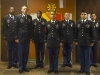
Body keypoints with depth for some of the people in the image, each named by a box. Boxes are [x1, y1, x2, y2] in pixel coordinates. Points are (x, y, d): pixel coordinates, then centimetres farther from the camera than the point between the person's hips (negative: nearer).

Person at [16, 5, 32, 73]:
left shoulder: (29, 17, 8)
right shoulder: (18, 17, -3)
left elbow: (30, 27, 10)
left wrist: (31, 36, 6)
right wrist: (16, 37, -7)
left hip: (27, 38, 4)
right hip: (21, 37, -3)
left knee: (26, 53, 8)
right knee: (21, 53, 3)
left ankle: (24, 66, 19)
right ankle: (21, 67, 13)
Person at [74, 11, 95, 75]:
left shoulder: (90, 23, 1)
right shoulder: (78, 23, 8)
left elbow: (92, 33, 0)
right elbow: (76, 32, 9)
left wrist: (92, 41, -3)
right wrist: (76, 40, 5)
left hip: (87, 42, -2)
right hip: (80, 42, 2)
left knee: (87, 56, 4)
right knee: (81, 56, 6)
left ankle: (87, 70, 14)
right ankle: (82, 69, 17)